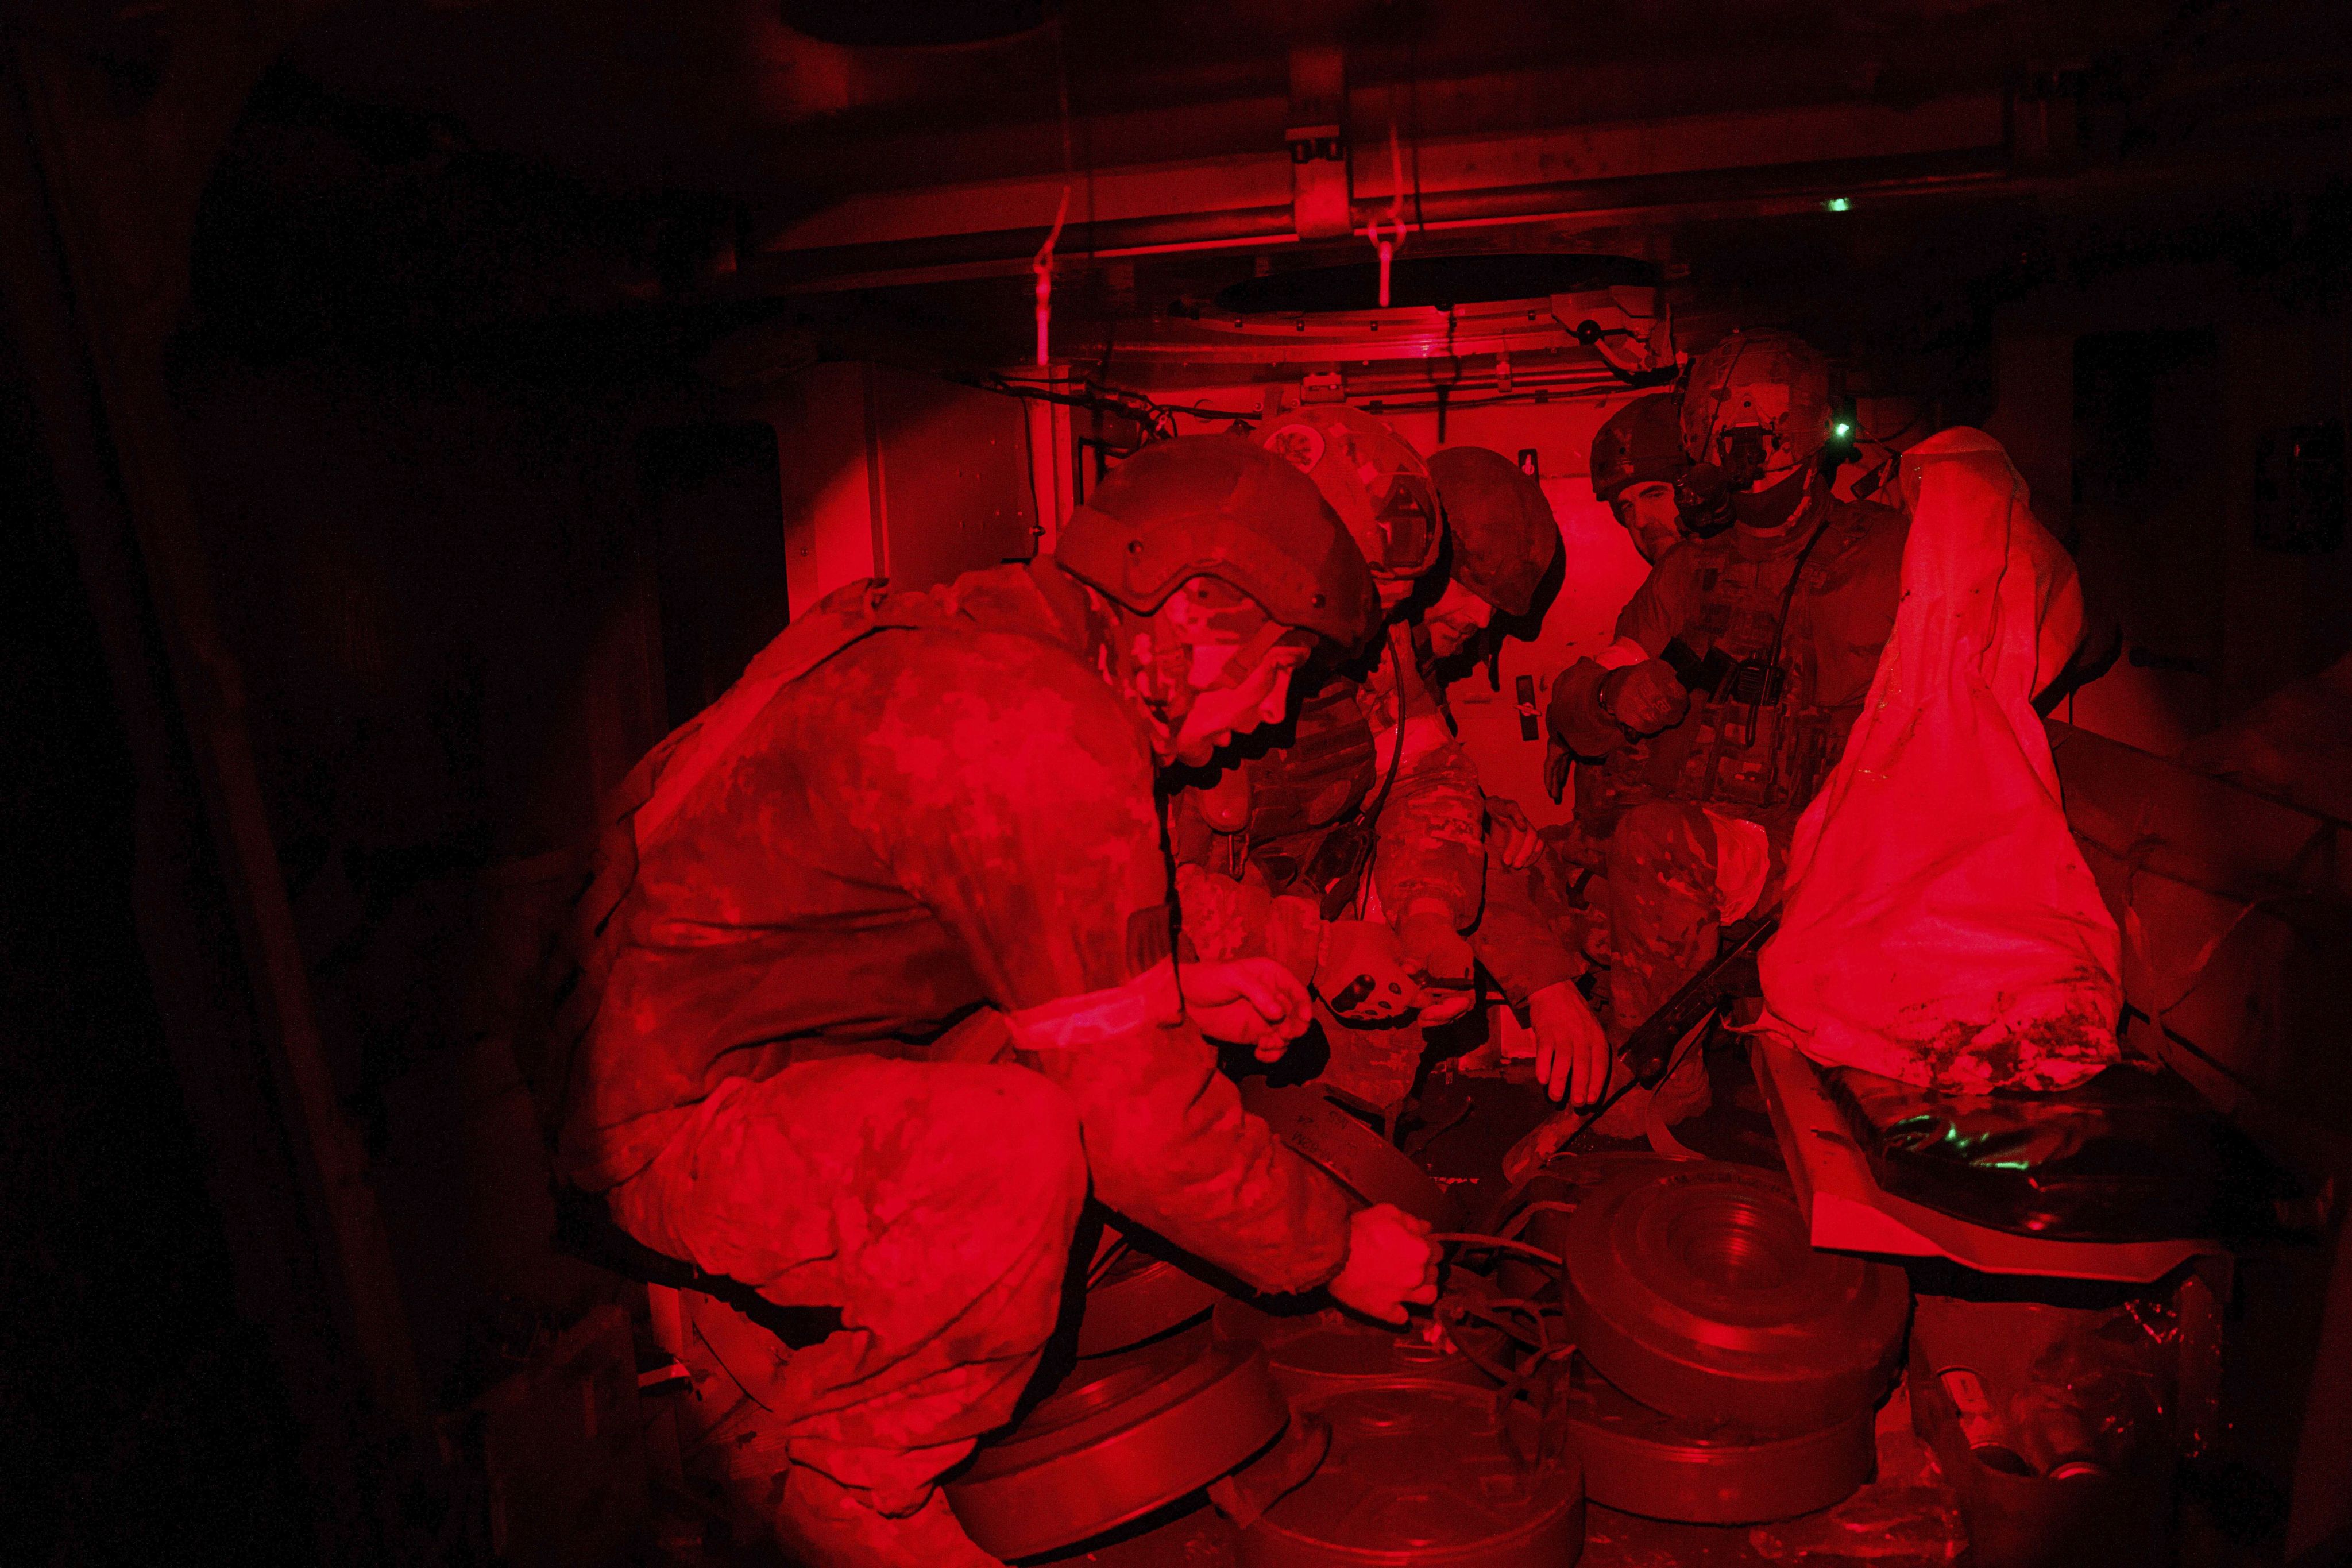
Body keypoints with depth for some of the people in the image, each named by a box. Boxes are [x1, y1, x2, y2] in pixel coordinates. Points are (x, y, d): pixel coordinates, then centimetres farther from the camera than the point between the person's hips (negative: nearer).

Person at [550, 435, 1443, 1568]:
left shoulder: (969, 637, 6)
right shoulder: (1053, 740, -26)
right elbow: (1135, 1110, -22)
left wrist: (1181, 991, 8)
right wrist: (1340, 1250, -7)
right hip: (664, 1122, -10)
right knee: (1021, 1145, -31)